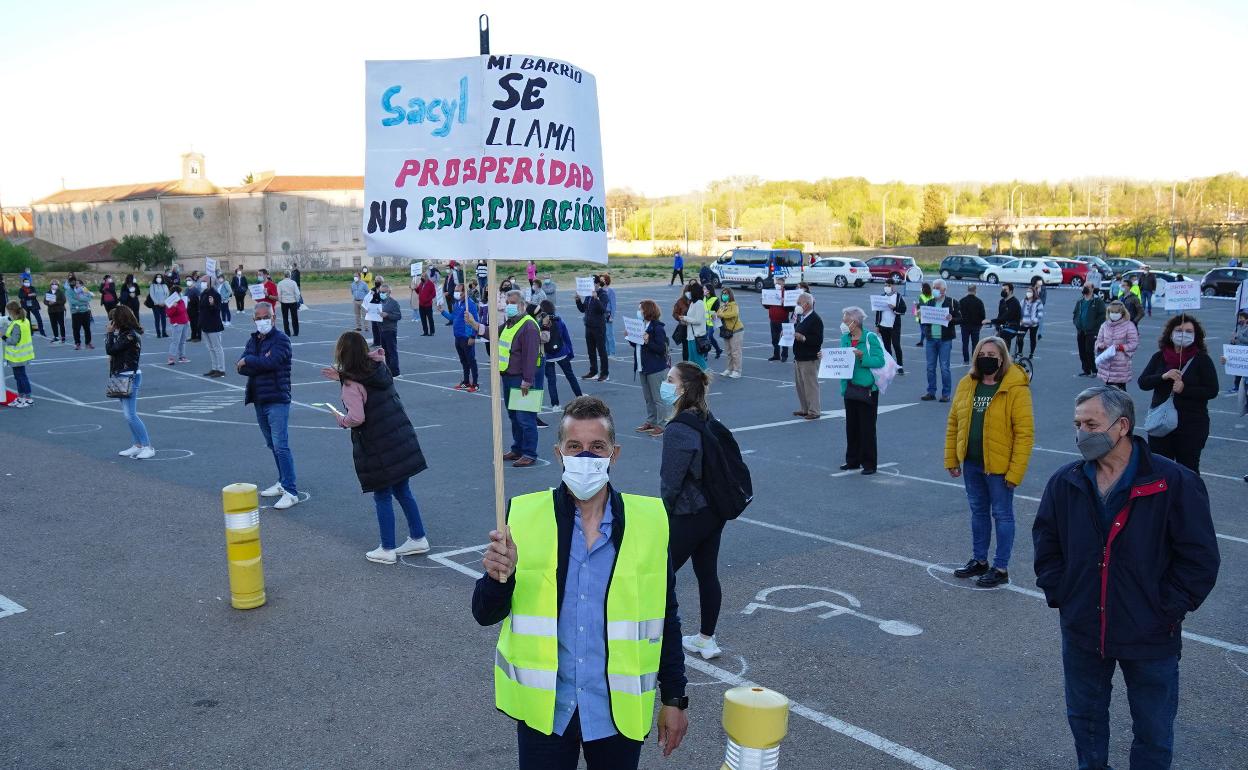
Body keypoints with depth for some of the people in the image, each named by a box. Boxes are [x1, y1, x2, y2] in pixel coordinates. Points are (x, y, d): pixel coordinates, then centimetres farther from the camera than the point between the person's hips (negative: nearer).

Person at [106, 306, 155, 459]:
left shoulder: (130, 335, -17)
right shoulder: (124, 333, 12)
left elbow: (110, 350, -17)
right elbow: (112, 350, 13)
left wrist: (110, 333, -8)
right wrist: (110, 333, 10)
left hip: (130, 377, -10)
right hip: (122, 377, 10)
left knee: (130, 415, -11)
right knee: (128, 414, 11)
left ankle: (148, 447, -9)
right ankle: (137, 445, 16)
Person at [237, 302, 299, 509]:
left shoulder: (281, 339, -7)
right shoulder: (252, 340, 14)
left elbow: (270, 362, -24)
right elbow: (241, 368, 1)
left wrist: (247, 362, -9)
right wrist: (260, 363, -15)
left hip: (277, 400, -8)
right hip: (258, 399, 8)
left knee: (281, 445, -12)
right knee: (272, 445, 15)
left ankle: (291, 492, -11)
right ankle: (283, 483, 26)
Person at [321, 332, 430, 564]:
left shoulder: (351, 383, -16)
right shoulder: (380, 369, 5)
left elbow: (357, 418, -23)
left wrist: (341, 420, -4)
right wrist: (343, 377, 18)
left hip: (377, 449, -7)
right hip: (401, 441, 7)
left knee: (382, 497, 5)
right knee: (403, 491, 17)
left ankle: (387, 549, 14)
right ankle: (418, 538, 24)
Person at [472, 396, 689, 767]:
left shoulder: (649, 521, -6)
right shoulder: (524, 517, -8)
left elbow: (666, 619, 3)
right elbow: (485, 615, -5)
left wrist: (674, 699, 5)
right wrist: (498, 577, -25)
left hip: (620, 710, 1)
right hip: (544, 708, 0)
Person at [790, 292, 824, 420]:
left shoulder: (815, 319, -15)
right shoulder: (800, 317, 12)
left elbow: (818, 340, -21)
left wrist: (803, 338, -29)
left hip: (809, 359, -9)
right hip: (798, 357, 9)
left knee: (810, 385, -3)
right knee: (800, 384, 15)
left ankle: (814, 411, 5)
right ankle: (804, 409, 25)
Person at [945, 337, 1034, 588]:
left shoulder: (1016, 388, -14)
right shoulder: (967, 385, 4)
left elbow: (1025, 432, -16)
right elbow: (953, 423, 10)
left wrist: (1016, 471, -18)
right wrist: (951, 458, 7)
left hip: (999, 466, -6)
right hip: (971, 463, 6)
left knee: (1002, 515, 7)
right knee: (978, 511, 18)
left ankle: (1001, 569, 18)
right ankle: (979, 560, 33)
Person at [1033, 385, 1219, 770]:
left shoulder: (1175, 483, -14)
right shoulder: (1065, 483, -3)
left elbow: (1200, 558, -10)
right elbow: (1045, 543, 9)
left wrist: (1168, 610, -10)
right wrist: (1059, 595, 1)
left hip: (1150, 637, -3)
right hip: (1082, 632, 4)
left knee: (1154, 730, 12)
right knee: (1085, 717, 20)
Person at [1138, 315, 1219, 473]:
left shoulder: (1202, 360, -3)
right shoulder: (1159, 357, 5)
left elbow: (1212, 391, -9)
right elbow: (1142, 382, -1)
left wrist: (1184, 389, -21)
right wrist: (1163, 377, -17)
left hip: (1192, 425, -3)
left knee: (1188, 469, 6)